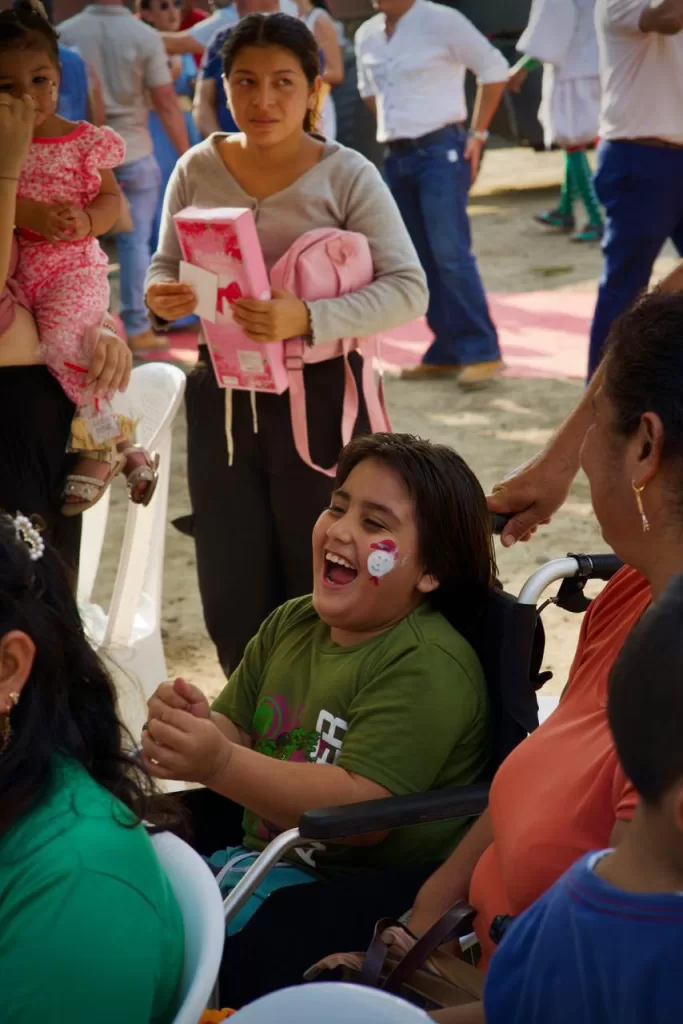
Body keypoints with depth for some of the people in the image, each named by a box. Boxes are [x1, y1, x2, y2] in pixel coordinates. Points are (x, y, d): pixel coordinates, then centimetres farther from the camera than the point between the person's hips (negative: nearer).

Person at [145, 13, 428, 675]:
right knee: (233, 599, 11)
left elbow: (408, 290, -15)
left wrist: (308, 319, -30)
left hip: (319, 399, -3)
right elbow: (165, 266, 12)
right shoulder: (197, 171, 1)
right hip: (220, 396, 4)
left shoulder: (345, 175, -10)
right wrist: (161, 297, -13)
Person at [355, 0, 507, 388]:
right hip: (397, 157, 7)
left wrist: (478, 133, -6)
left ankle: (482, 351, -9)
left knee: (450, 253, -14)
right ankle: (447, 352, 14)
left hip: (440, 151, -7)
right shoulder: (366, 36, 10)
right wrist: (393, 125, 15)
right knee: (421, 260, 7)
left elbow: (494, 68, -5)